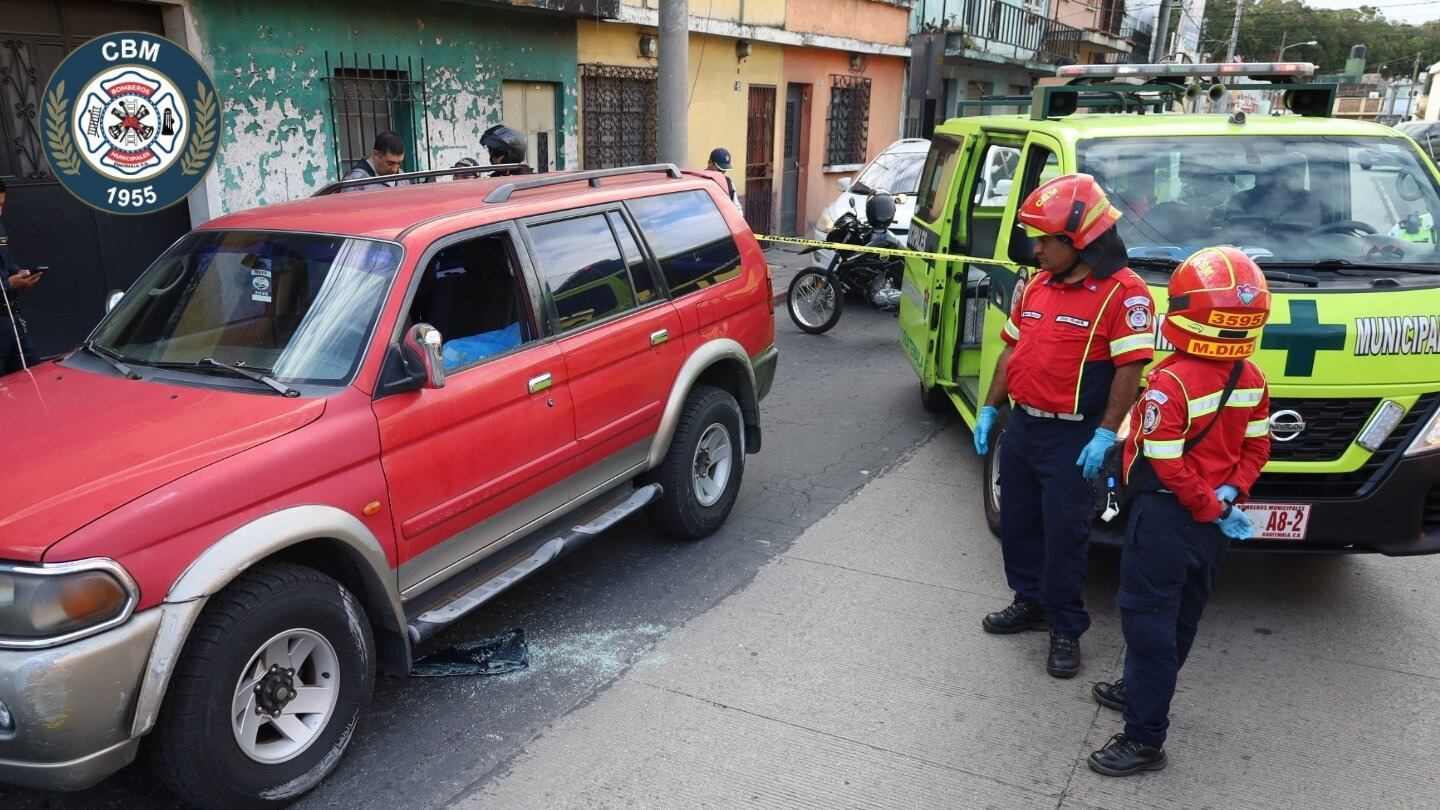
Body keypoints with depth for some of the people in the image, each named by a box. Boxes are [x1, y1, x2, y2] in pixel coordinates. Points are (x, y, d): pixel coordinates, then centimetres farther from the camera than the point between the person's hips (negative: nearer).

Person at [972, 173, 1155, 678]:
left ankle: (1066, 629, 16)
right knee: (1018, 523, 17)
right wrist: (989, 410, 14)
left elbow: (1130, 368, -17)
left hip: (1072, 438, -7)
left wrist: (1105, 434, -20)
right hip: (1022, 426, 8)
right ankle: (1030, 602, 36)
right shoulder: (1036, 285, 10)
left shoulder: (1122, 293, -14)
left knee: (1064, 535, 1)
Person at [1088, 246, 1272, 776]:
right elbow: (1256, 449, 6)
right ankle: (1142, 690, 39)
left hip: (1167, 516, -8)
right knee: (1181, 615, 20)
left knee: (1148, 619, -1)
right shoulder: (1251, 379, 1)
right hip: (1213, 524, 8)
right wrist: (1228, 495, -3)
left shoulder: (1170, 383, -23)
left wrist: (1213, 508, -11)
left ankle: (1145, 737, 4)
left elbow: (1166, 465, -22)